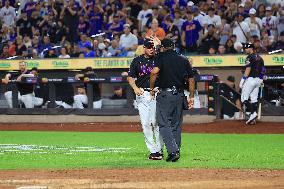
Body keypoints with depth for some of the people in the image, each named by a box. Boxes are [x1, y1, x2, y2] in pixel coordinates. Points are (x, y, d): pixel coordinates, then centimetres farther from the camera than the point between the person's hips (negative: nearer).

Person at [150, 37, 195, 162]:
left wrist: (151, 88, -8)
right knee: (176, 125, 14)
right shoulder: (184, 60, 10)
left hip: (165, 94, -5)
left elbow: (154, 72, -20)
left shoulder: (162, 57, -4)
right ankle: (176, 151, 14)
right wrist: (191, 97, 16)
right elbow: (191, 79, 10)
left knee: (164, 124, -4)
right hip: (179, 95, 5)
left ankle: (173, 151, -19)